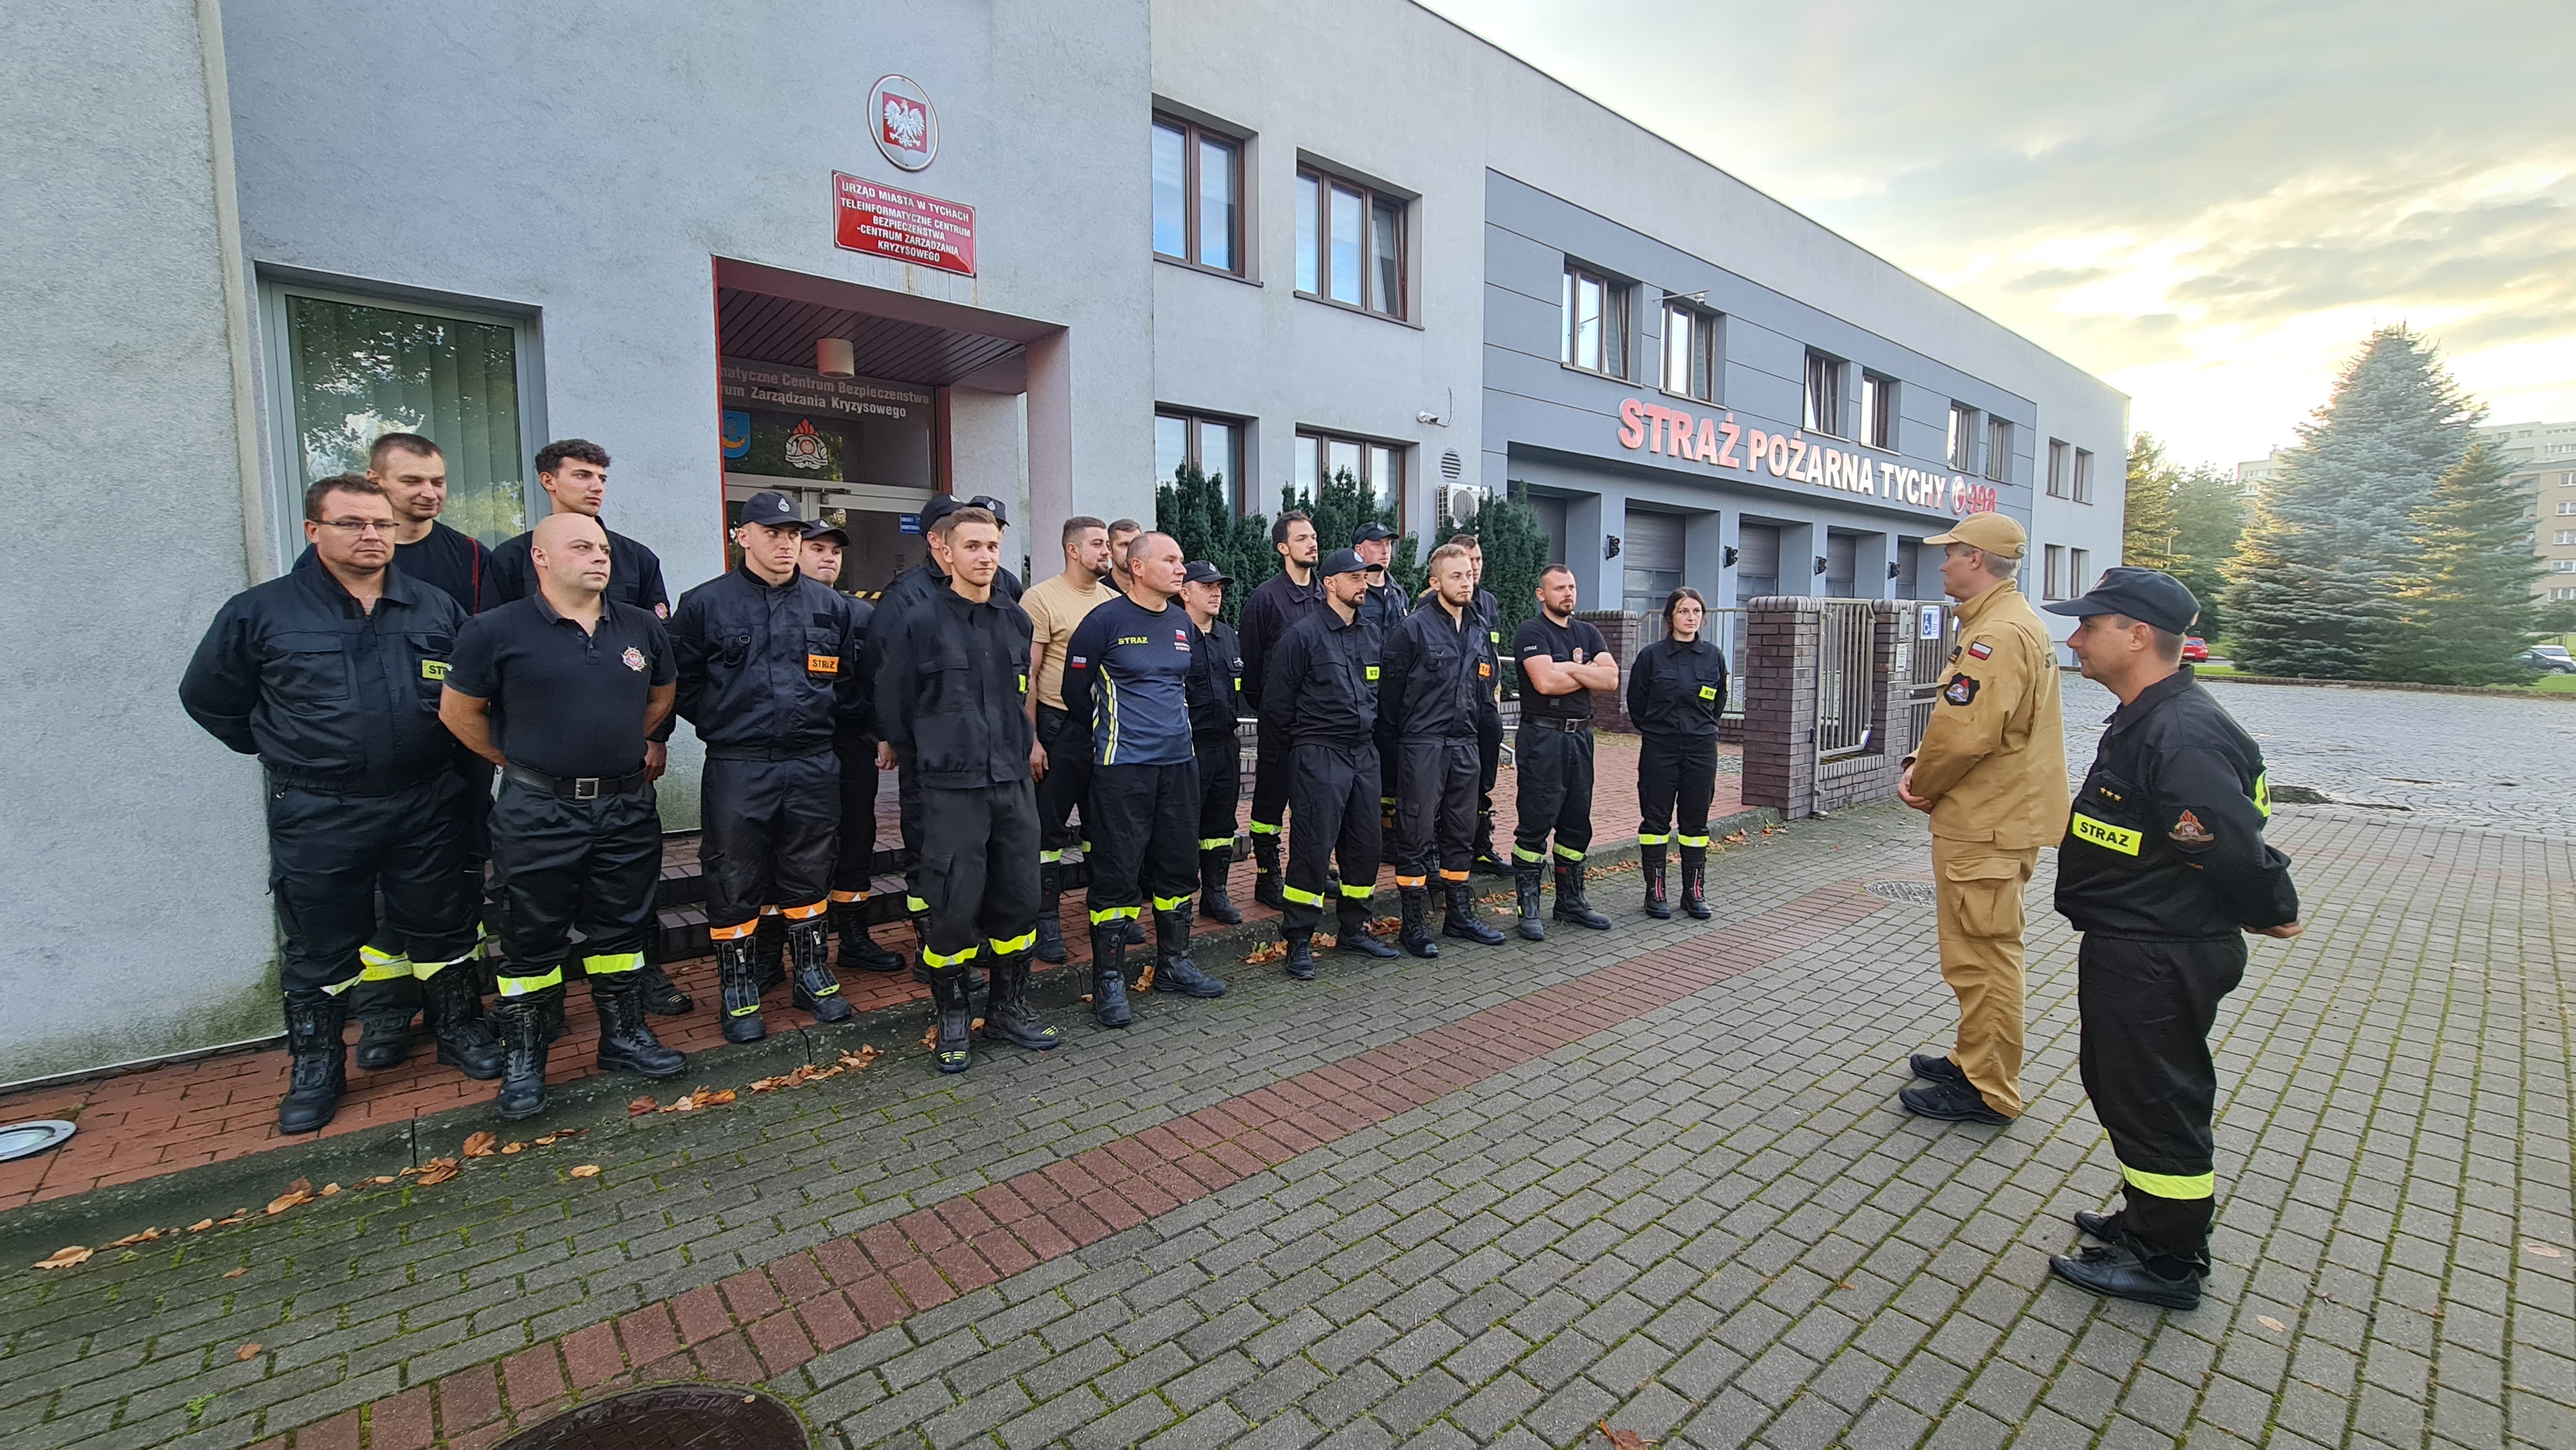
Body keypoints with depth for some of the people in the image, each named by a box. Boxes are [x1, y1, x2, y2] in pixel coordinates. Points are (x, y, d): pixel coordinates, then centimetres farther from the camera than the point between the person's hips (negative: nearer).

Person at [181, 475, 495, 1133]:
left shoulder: (437, 608, 2)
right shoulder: (261, 612, -2)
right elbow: (208, 697, 10)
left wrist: (441, 750, 8)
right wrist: (280, 750, 7)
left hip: (426, 804, 1)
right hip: (317, 815, -1)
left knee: (442, 926, 13)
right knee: (319, 947, 11)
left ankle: (457, 1028, 30)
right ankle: (315, 1067, 27)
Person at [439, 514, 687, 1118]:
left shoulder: (642, 628, 4)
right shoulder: (497, 631, -7)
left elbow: (662, 697, 18)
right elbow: (458, 712, 2)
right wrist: (518, 761, 3)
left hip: (627, 806, 4)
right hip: (539, 812, -3)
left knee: (621, 927, 13)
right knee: (532, 940, 7)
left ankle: (625, 1037, 27)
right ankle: (523, 1061, 21)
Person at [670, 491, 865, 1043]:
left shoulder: (831, 606, 7)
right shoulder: (704, 604, -1)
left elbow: (853, 678, 13)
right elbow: (683, 684, 3)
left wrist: (824, 723, 7)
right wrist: (724, 726, 1)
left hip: (813, 767, 2)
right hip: (736, 768, -2)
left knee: (809, 878, 13)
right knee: (734, 884, 5)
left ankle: (812, 976, 28)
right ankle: (739, 995, 20)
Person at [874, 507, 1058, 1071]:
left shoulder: (1016, 620, 9)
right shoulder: (920, 623, -6)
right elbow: (893, 709, 0)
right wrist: (929, 759, 8)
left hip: (1015, 783, 5)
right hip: (952, 789, -4)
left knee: (1019, 898, 10)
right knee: (952, 906, 0)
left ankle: (1010, 1008, 26)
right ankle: (954, 1019, 20)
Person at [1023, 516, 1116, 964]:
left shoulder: (1114, 600, 10)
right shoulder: (1042, 598, -7)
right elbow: (1027, 674, -9)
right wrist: (1030, 739, -14)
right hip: (1059, 728, -5)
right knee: (1050, 826, 3)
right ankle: (1047, 921, 14)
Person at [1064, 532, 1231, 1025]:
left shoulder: (1185, 625, 10)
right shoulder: (1104, 622, -8)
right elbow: (1076, 691, -1)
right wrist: (1109, 739, 9)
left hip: (1179, 762, 6)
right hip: (1123, 767, -6)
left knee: (1179, 866, 12)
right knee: (1117, 873, -1)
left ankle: (1173, 964, 27)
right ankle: (1108, 979, 11)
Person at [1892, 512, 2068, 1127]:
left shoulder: (1999, 634, -20)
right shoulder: (2010, 623, 16)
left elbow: (1965, 733, -27)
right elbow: (1956, 720, 18)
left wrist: (1921, 785, -10)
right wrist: (1918, 768, 4)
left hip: (1984, 827, -11)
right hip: (1998, 818, 11)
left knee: (1981, 956, -1)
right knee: (1984, 951, 20)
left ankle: (1986, 1092, 10)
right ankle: (1976, 1061, 34)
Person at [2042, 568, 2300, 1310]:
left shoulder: (2182, 735, -26)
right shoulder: (2146, 719, 8)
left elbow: (2235, 848, -26)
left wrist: (2270, 914, -9)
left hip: (2158, 962, -10)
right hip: (2127, 949, 10)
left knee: (2154, 1103, 6)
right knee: (2119, 1085, 23)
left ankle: (2169, 1264, 24)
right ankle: (2149, 1220, 42)